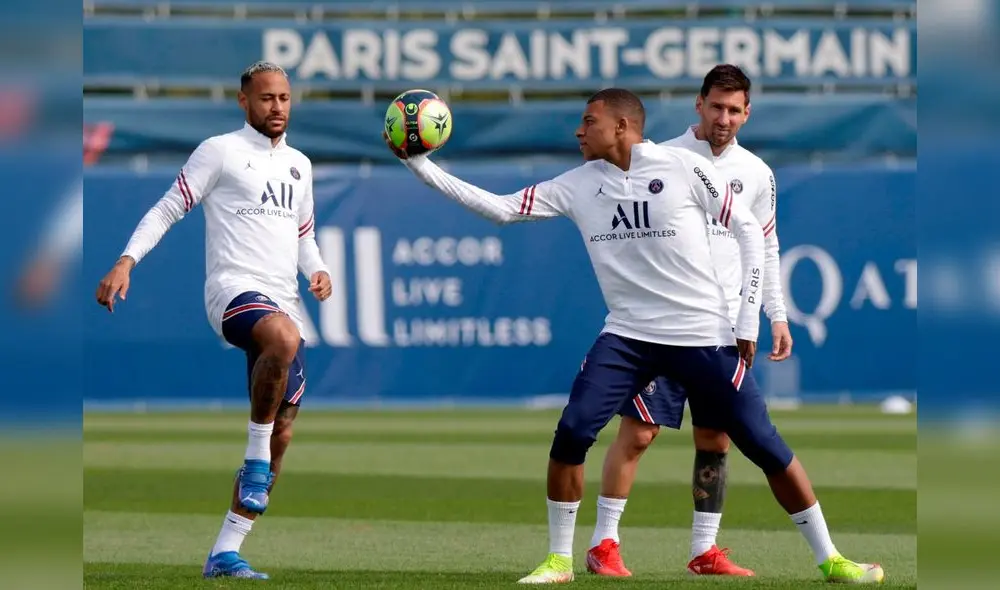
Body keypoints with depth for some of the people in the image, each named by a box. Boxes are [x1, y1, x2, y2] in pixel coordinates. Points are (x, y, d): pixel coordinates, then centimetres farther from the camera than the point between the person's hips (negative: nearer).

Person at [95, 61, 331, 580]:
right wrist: (126, 261, -13)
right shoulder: (220, 151, 2)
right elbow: (167, 209, 0)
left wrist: (317, 270, 8)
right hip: (234, 290, -7)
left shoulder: (298, 164, 21)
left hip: (283, 301, 7)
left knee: (281, 435, 2)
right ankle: (255, 457, -25)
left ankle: (225, 552, 8)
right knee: (283, 337, -42)